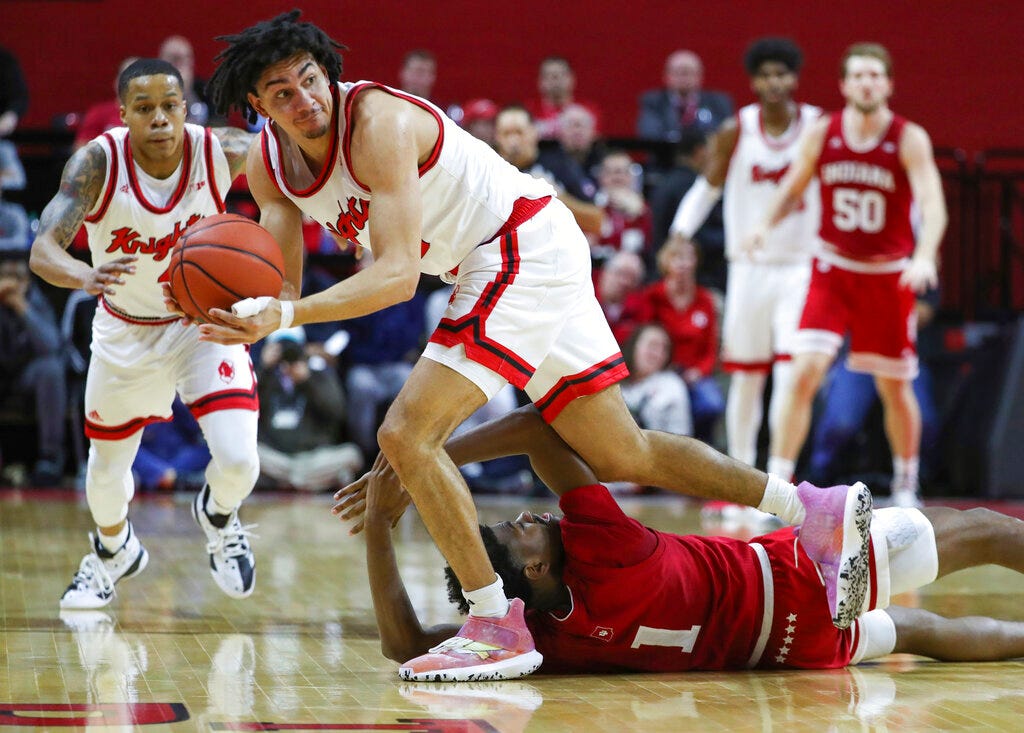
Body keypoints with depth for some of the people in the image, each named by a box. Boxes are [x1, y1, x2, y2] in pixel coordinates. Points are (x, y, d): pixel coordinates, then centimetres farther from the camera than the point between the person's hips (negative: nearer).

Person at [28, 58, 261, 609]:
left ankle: (217, 516, 21)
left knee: (238, 462, -18)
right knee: (106, 473, 15)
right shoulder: (97, 162, -27)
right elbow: (43, 252, -36)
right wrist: (85, 276, -60)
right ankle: (113, 549, 51)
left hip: (204, 321, -1)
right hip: (125, 330, 1)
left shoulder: (221, 151, -25)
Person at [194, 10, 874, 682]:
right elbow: (281, 290, 0)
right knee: (624, 455, 11)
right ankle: (819, 509, 16)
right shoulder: (268, 166, 2)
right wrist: (239, 310, -23)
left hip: (529, 244, -9)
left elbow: (398, 274, -30)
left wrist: (286, 316, -40)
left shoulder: (377, 122, -23)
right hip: (509, 267, 9)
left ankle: (500, 629, -14)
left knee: (407, 434, -17)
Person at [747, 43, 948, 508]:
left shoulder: (909, 140, -12)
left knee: (895, 387, 9)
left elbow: (932, 204, -24)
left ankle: (905, 485, 31)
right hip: (833, 269, 1)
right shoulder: (821, 134, -4)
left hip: (889, 275, -1)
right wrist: (766, 224, -12)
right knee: (804, 374, -14)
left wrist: (925, 256, -42)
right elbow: (792, 190, 9)